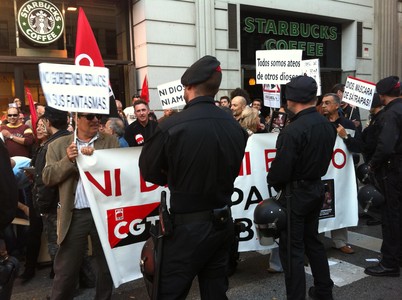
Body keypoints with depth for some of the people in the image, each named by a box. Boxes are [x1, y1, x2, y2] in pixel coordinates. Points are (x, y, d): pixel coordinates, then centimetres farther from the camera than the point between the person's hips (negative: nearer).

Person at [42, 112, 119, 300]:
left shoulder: (111, 142, 5)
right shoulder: (58, 145, 6)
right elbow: (47, 178, 0)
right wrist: (68, 160, -14)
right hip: (74, 216, 0)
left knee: (107, 265, 15)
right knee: (65, 270, 7)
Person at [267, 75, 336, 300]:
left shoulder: (293, 130, -24)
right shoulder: (328, 125, 1)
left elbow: (280, 169, -20)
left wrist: (272, 182, -1)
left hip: (295, 193, -8)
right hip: (317, 189, 8)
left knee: (292, 249, 3)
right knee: (313, 241, 22)